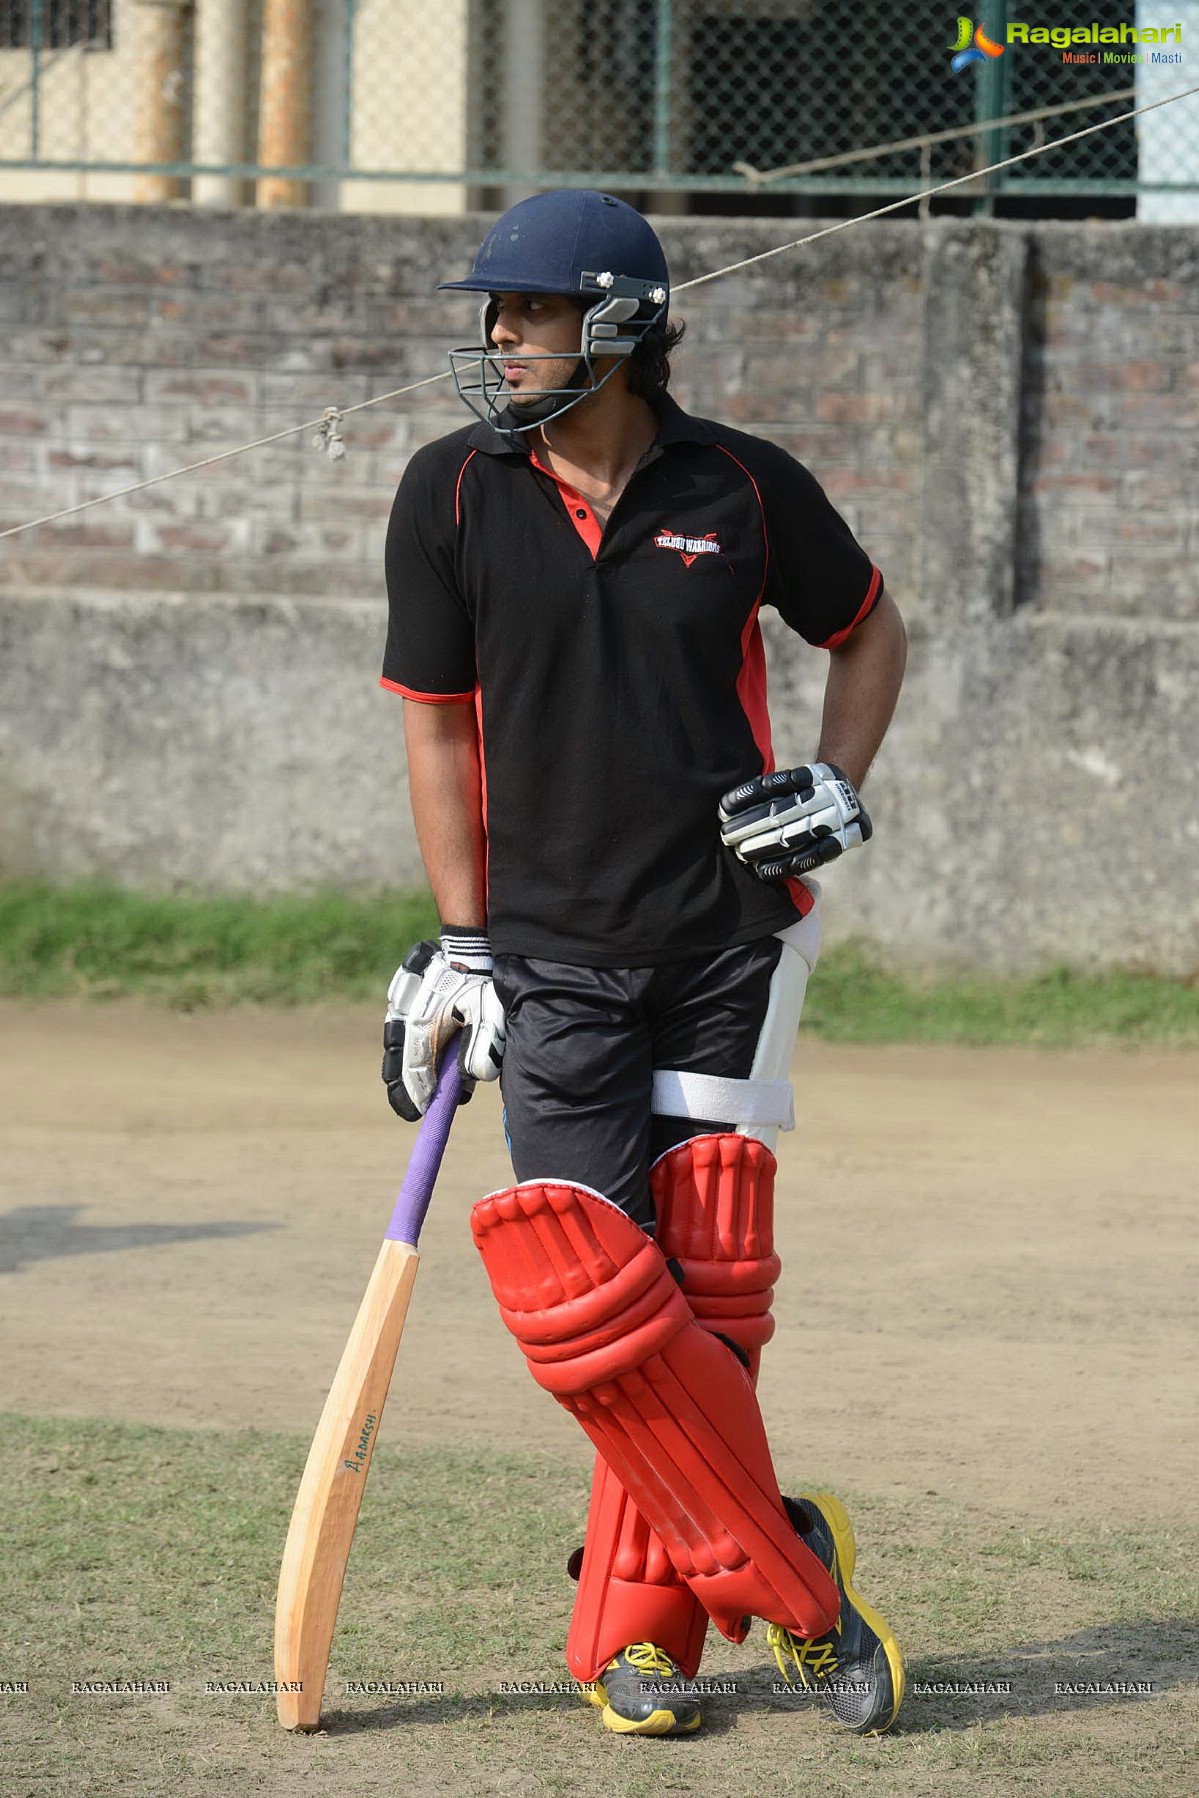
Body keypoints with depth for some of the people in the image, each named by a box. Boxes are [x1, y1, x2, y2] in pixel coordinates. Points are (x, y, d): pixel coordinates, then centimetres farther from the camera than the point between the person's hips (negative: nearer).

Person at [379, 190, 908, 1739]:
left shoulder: (745, 491, -2)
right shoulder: (452, 495, -1)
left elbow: (867, 628, 16)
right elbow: (438, 721, 5)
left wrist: (838, 789, 0)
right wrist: (460, 945, 1)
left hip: (730, 942, 0)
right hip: (552, 959, 0)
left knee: (699, 1299, -4)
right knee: (584, 1292, -14)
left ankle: (635, 1625, 9)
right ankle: (785, 1581, -2)